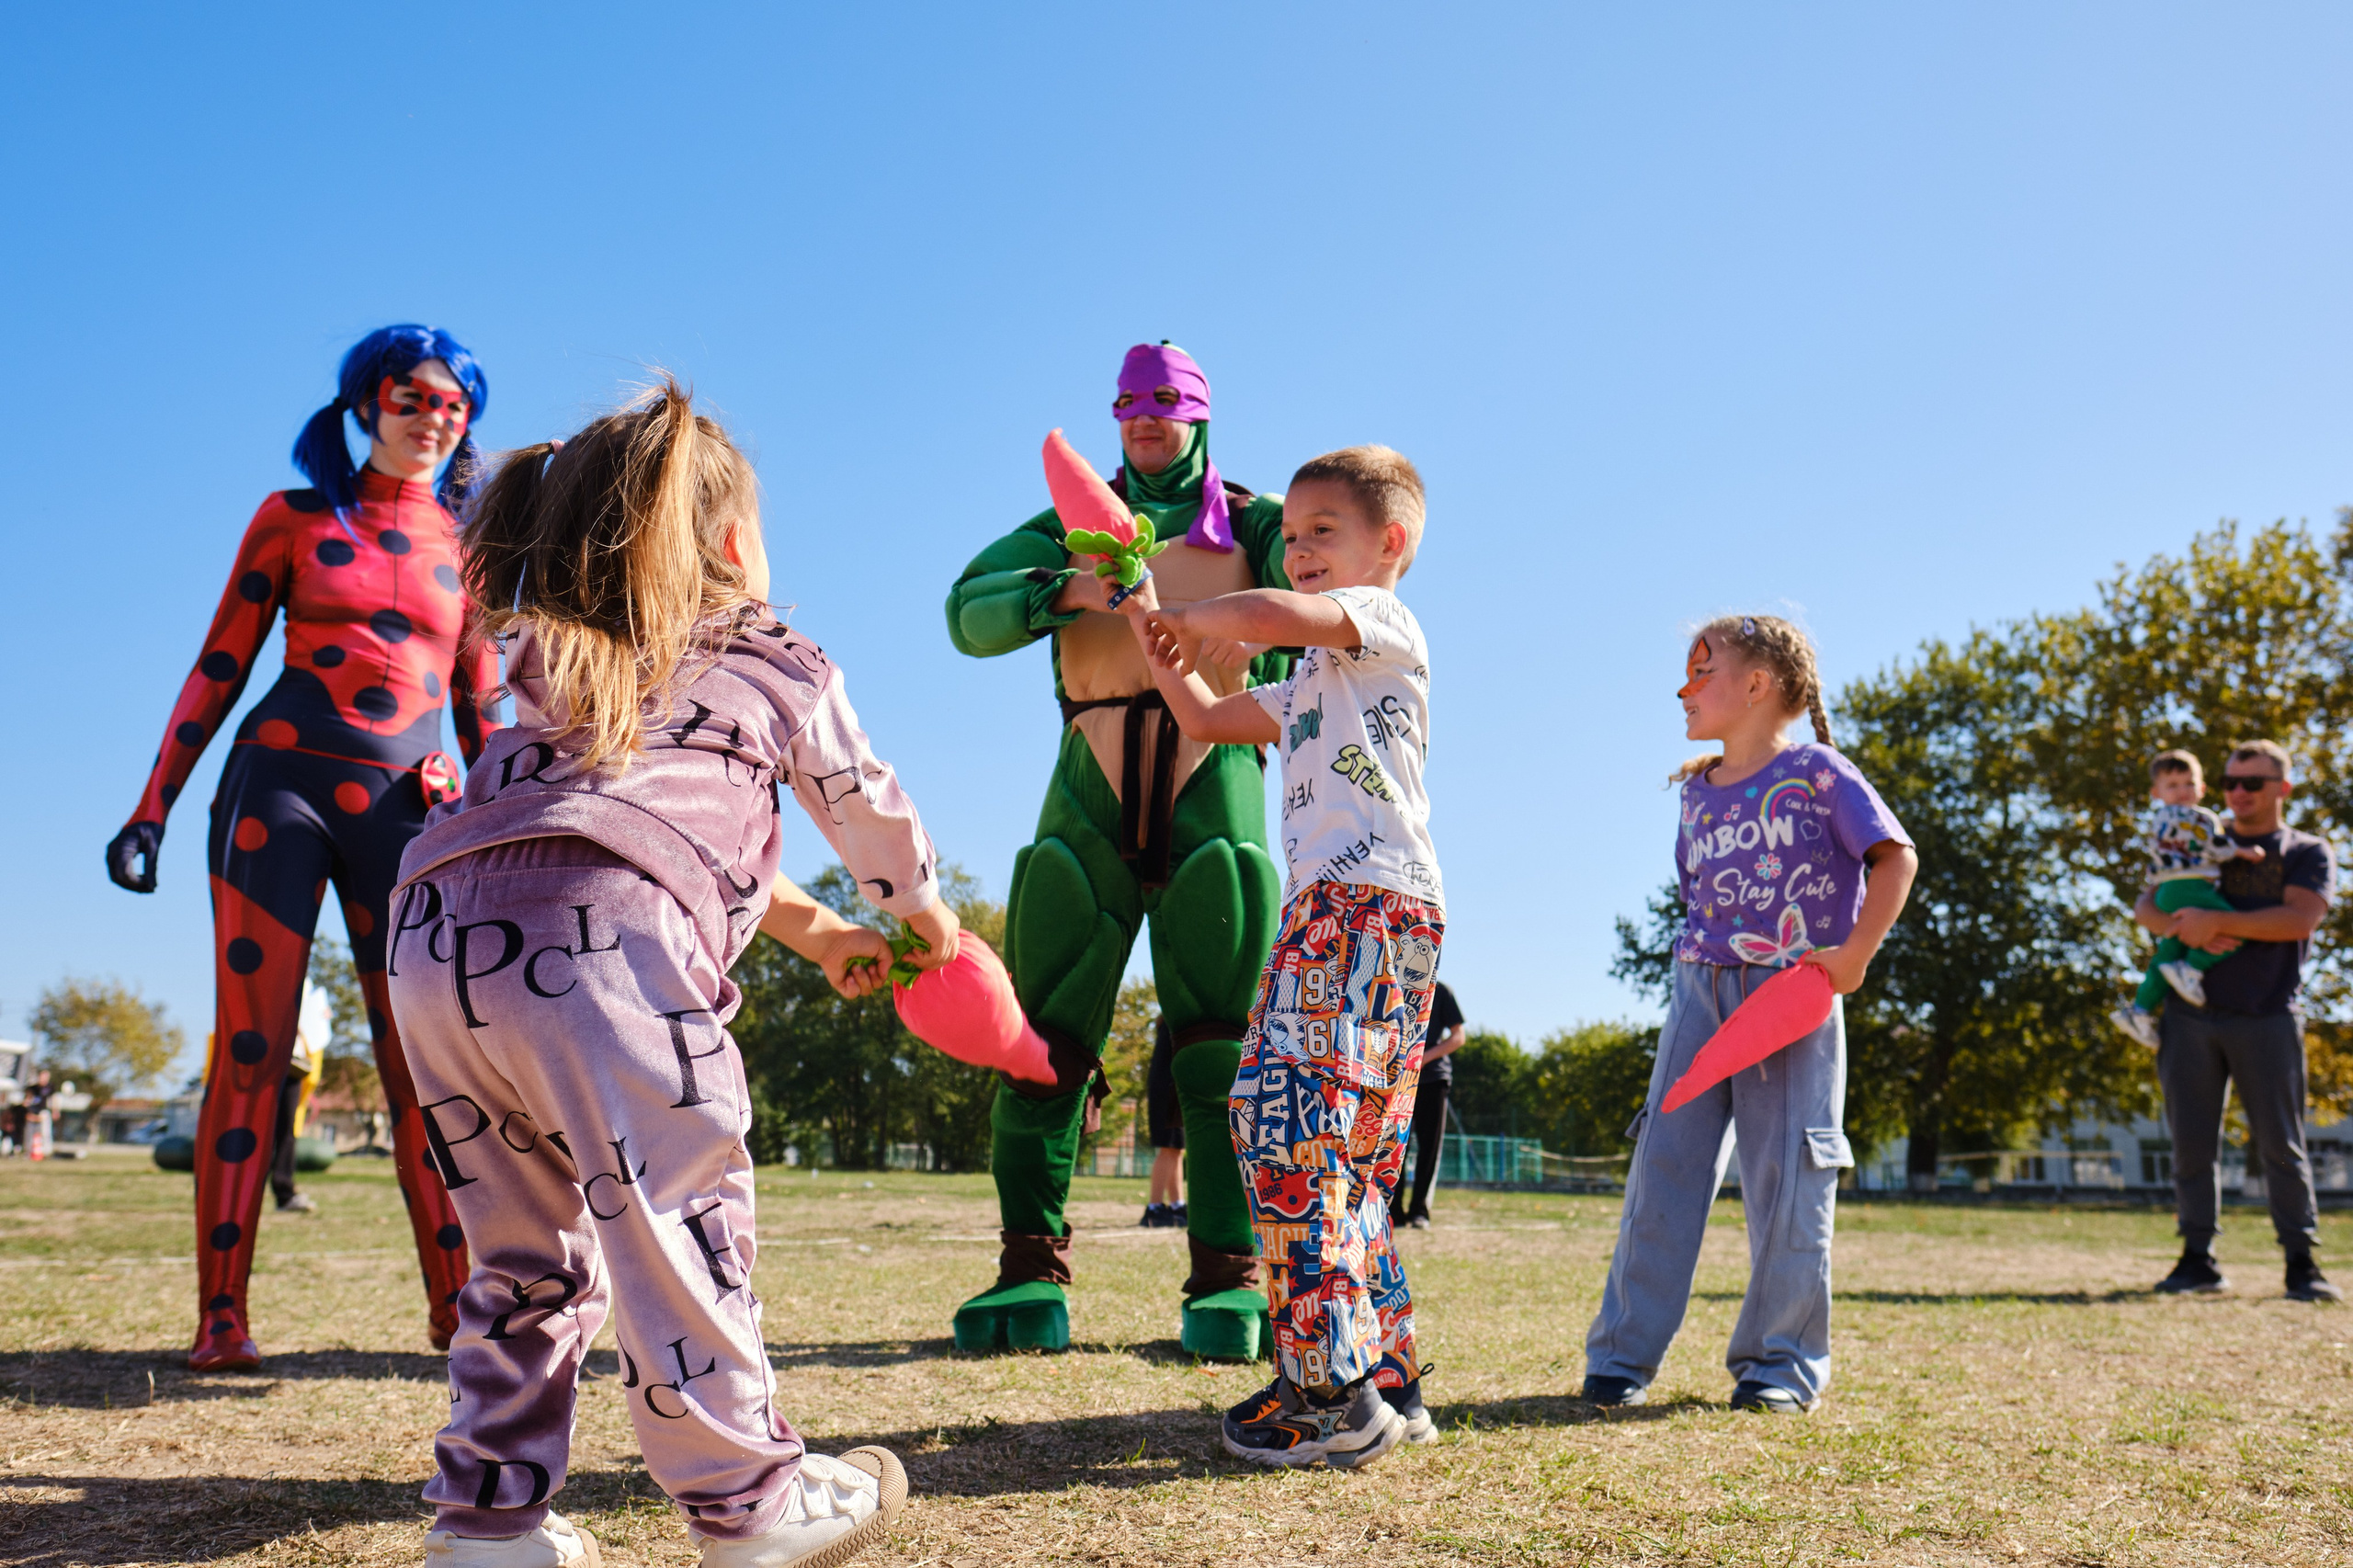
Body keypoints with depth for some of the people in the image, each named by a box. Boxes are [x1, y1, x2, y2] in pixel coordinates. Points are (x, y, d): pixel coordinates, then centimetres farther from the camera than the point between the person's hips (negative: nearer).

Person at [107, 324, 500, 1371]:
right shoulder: (293, 520, 10)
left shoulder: (467, 544, 14)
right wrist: (153, 807, 3)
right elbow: (219, 668, 9)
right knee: (251, 1049, -4)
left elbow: (480, 706, 16)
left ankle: (455, 1303, 0)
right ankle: (221, 1315, 0)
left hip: (408, 805, 1)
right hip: (281, 781, -1)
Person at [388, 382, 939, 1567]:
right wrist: (922, 916, 54)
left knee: (529, 1240, 17)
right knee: (678, 1219, 1)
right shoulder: (778, 662, 22)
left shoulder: (560, 676, 38)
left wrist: (812, 930, 55)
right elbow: (867, 808, 34)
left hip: (435, 927, 7)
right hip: (593, 930, -6)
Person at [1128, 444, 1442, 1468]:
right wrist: (1153, 632, 28)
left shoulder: (1386, 625, 2)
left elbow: (1274, 614, -18)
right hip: (1336, 907, 10)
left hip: (1373, 899, -10)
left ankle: (1332, 1391, -20)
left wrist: (1187, 619, 0)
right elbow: (1206, 717, 37)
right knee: (1347, 1152, 9)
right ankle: (1386, 1382, 14)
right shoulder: (1312, 676, 31)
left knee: (1285, 1113, -20)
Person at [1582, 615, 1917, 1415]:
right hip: (1699, 988, 5)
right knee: (1663, 1166, 1)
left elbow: (1897, 856, -6)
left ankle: (1782, 1363, 13)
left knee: (1787, 1182, 0)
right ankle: (1623, 1353, 7)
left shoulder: (1817, 772, -4)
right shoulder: (1697, 789, 13)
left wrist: (1854, 952, -13)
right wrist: (1704, 964, 12)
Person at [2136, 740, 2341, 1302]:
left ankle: (2302, 1262, 5)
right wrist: (2181, 928, -12)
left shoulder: (2308, 853, 8)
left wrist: (2215, 922, -17)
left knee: (2280, 1143, -2)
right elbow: (2146, 906, 10)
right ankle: (2198, 1257, 8)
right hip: (2192, 1013, 3)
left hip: (2267, 1018, -3)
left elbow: (2299, 919, -10)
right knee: (2191, 1142, 2)